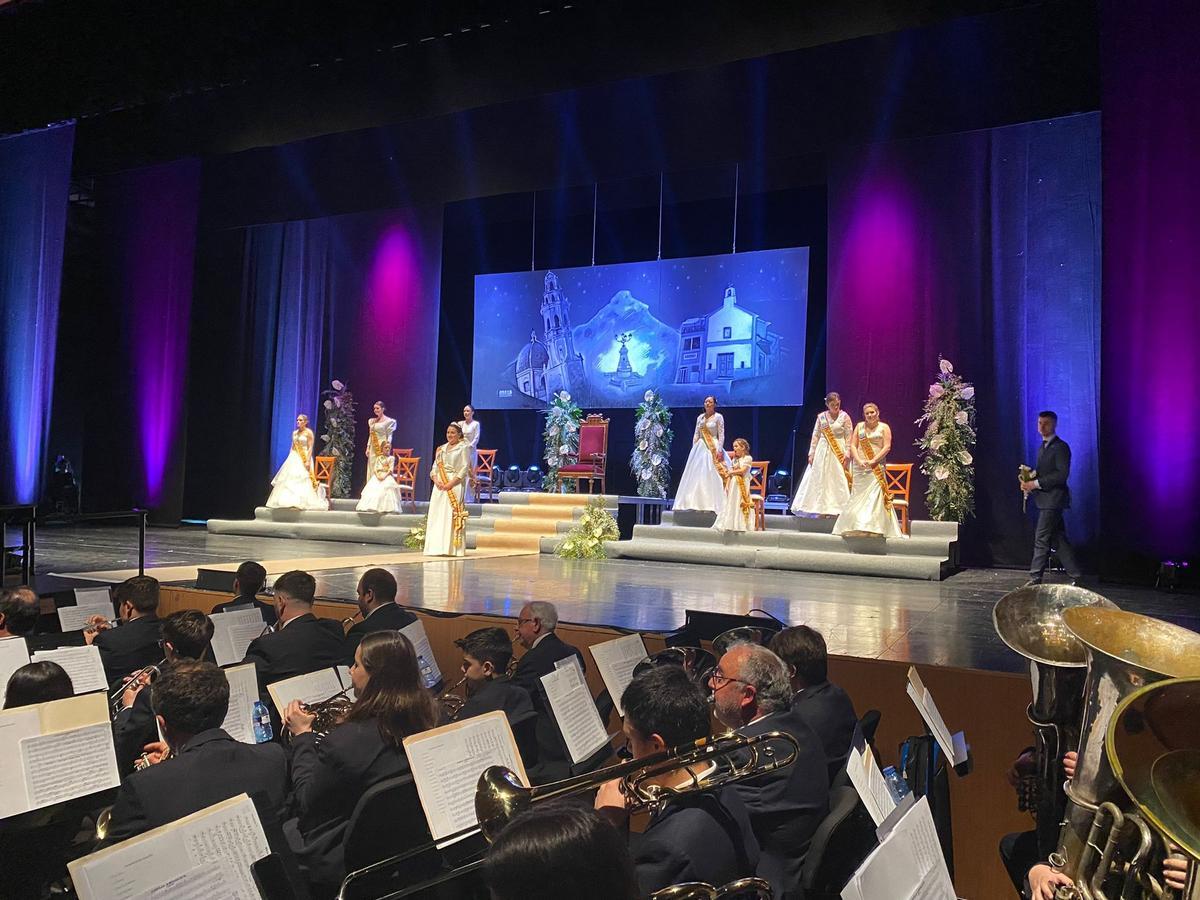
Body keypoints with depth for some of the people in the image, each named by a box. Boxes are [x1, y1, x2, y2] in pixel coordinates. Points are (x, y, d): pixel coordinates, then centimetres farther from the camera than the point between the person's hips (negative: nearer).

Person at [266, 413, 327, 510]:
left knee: (302, 480, -10)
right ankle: (291, 502, 3)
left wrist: (308, 461, -19)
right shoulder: (294, 433, 14)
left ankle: (301, 502, -9)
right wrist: (289, 459, 11)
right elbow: (292, 447, 17)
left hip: (304, 459, -7)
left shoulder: (309, 432, -5)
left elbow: (310, 448, -11)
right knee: (290, 479, 1)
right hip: (293, 458, 7)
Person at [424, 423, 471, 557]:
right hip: (439, 486, 6)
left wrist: (451, 483, -16)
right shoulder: (441, 448, 18)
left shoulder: (463, 448, 1)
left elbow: (465, 468, -8)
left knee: (452, 515, -10)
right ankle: (437, 547, 4)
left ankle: (453, 548, -9)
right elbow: (435, 467, 15)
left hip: (455, 485, -6)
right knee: (437, 515, 2)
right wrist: (435, 480, -5)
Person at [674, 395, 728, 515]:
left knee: (711, 475, -9)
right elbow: (696, 435, 14)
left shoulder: (718, 417, -1)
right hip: (700, 447, 5)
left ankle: (712, 504, -8)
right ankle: (698, 503, 6)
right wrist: (693, 449, 7)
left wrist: (720, 450, -15)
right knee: (696, 475, 2)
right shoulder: (700, 417, 13)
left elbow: (721, 435, -6)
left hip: (713, 448, -5)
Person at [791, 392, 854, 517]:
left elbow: (849, 437, -4)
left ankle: (838, 509, 2)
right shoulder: (821, 417, 4)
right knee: (821, 479, 4)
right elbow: (815, 435, 7)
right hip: (823, 450, 3)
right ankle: (823, 509, 11)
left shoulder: (844, 417, -3)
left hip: (839, 452, -3)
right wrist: (811, 453, 2)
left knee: (839, 480, -4)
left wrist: (847, 455, -11)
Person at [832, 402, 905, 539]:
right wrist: (859, 460, -9)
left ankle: (874, 528, -9)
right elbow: (853, 445, 6)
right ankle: (857, 527, 6)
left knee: (875, 495, -10)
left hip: (876, 468, -3)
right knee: (858, 495, 2)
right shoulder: (859, 426, 12)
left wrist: (873, 461, -14)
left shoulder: (884, 427, 5)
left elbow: (887, 447, -4)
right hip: (860, 468, 3)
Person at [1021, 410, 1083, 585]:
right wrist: (1029, 476, -2)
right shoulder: (1043, 447, 17)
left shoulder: (1061, 447, -10)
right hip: (1045, 499, 9)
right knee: (1058, 539, 11)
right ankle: (1076, 574, 18)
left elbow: (1062, 474, -19)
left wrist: (1036, 483, -20)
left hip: (1053, 499, -9)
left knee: (1041, 539, -7)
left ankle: (1035, 577, -3)